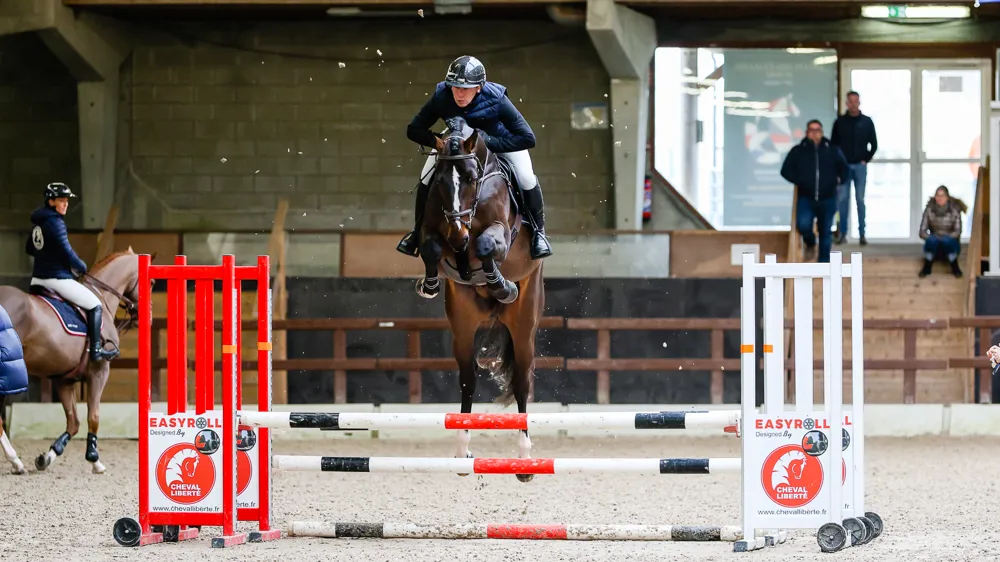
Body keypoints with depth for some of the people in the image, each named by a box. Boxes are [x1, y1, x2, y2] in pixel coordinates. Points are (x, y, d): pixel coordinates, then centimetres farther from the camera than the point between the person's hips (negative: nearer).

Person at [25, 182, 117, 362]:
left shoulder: (39, 222, 11)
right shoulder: (55, 222, -17)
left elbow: (30, 249, 21)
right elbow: (66, 252, -19)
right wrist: (82, 267, -3)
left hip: (38, 278, 9)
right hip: (57, 278, -9)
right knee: (94, 305, 0)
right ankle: (95, 350, -3)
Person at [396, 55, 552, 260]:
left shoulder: (496, 99, -40)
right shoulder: (441, 97, -33)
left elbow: (527, 138, -40)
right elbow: (413, 130, -23)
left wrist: (490, 143, -49)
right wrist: (436, 140, -42)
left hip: (499, 138, -2)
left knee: (526, 179, -19)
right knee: (427, 177, -8)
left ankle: (538, 232, 5)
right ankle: (418, 231, 15)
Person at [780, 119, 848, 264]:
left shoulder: (832, 151, 4)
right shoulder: (798, 151, 2)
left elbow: (843, 169, 18)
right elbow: (786, 170, 6)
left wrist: (836, 180, 3)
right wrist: (800, 181, -5)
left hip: (827, 199, 1)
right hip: (806, 198, -1)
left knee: (826, 232, 6)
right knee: (803, 224, -23)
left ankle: (824, 262, 18)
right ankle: (810, 244, 10)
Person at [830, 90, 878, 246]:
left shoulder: (867, 122, 4)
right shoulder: (840, 122, 3)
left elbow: (874, 144, 8)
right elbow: (833, 143, 6)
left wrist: (866, 159, -1)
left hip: (860, 165, 0)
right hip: (843, 165, 0)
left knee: (860, 200, 0)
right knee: (842, 199, -1)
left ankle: (862, 234, 2)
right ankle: (842, 233, 3)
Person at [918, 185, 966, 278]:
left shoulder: (954, 210, -12)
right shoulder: (929, 210, -9)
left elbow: (958, 231, -14)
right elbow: (922, 232, -10)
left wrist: (946, 237, -30)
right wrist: (933, 237, -28)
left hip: (950, 245, -1)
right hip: (934, 246, 1)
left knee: (947, 240, -37)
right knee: (932, 239, -36)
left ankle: (955, 268, -13)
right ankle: (926, 268, -13)